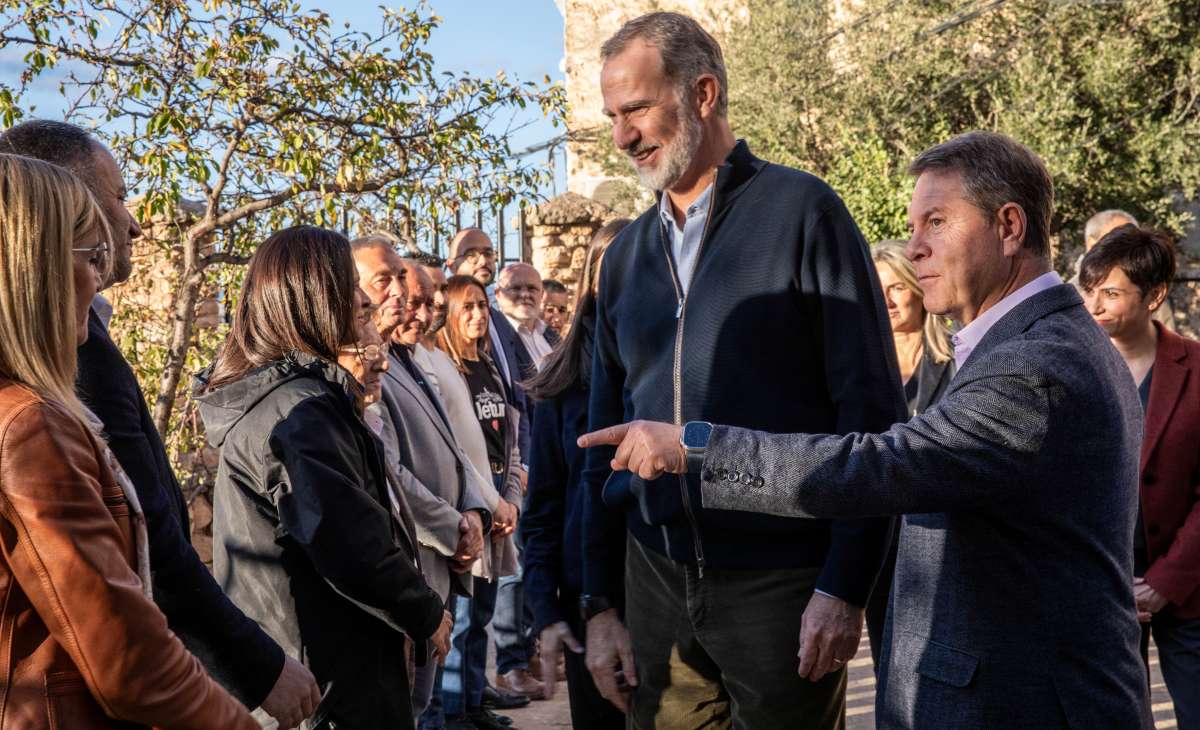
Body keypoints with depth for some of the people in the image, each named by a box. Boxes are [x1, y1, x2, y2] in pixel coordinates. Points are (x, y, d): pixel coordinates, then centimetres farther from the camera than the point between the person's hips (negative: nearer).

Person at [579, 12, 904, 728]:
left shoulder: (800, 211, -6)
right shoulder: (626, 256, 10)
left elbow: (870, 407, -9)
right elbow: (605, 442, 13)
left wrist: (845, 586, -14)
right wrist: (599, 603, 9)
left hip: (781, 581, -4)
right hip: (656, 583, 5)